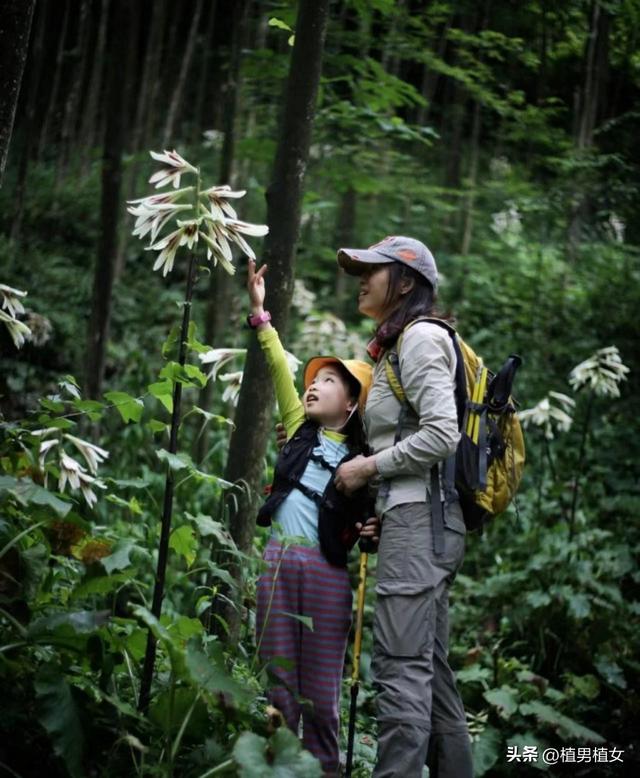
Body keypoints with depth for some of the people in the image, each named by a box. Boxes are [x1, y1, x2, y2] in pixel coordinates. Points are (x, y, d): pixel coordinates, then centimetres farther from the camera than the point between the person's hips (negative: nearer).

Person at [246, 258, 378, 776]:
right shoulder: (300, 430, 12)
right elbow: (280, 369, 5)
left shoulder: (363, 459, 3)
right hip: (279, 560, 3)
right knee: (278, 681, 7)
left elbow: (368, 521, 9)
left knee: (321, 692, 2)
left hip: (327, 570, -3)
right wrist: (261, 313, 0)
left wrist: (372, 533, -13)